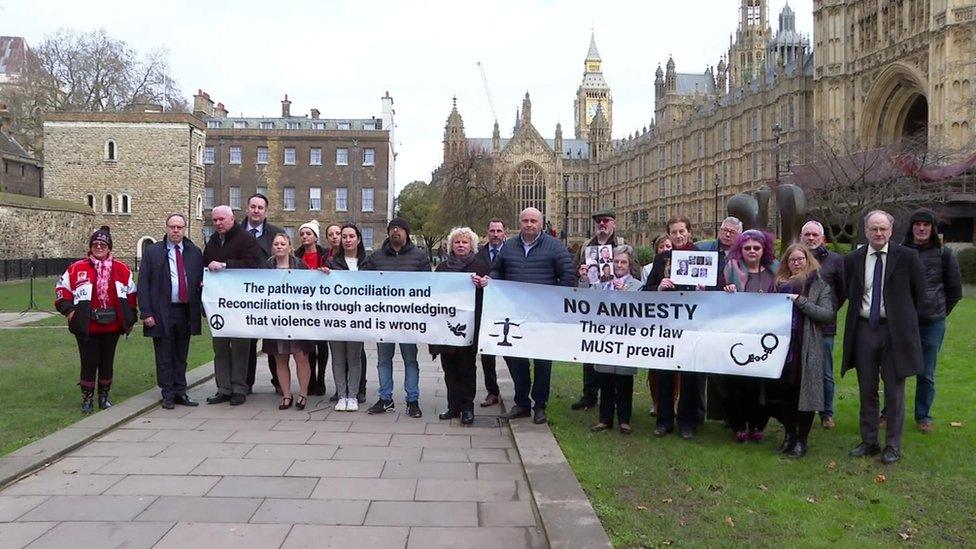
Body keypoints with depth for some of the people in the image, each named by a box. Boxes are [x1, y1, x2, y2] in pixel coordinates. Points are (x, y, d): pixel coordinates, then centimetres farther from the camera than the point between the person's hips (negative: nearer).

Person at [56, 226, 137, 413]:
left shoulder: (121, 269, 4)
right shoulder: (77, 268, -2)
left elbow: (131, 293, 12)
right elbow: (62, 289, 5)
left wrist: (130, 318, 9)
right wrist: (69, 310, -5)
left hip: (112, 326, 2)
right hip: (86, 327, -2)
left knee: (107, 362, 11)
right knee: (89, 363, 2)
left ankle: (104, 398, 24)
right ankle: (87, 399, 14)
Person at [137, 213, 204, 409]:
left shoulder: (195, 252, 7)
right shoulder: (152, 252, 0)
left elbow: (201, 281, 10)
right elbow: (143, 284, -2)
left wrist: (203, 307, -4)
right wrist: (146, 313, -9)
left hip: (186, 311, 3)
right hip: (162, 312, -2)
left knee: (181, 356, 12)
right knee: (164, 357, 4)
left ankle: (180, 392, 20)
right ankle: (168, 395, 13)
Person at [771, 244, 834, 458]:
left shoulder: (819, 285, 3)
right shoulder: (780, 283, 15)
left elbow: (828, 314, -9)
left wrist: (800, 301, -14)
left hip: (807, 347, -4)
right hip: (782, 345, 4)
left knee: (804, 392, -1)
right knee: (784, 393, 7)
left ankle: (802, 440, 10)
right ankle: (789, 435, 20)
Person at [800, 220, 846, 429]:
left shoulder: (834, 260, 3)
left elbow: (843, 292, 11)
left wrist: (830, 311, 8)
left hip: (824, 325, -1)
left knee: (825, 373, 6)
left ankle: (827, 413, 18)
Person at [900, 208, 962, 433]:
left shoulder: (944, 254, 0)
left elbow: (955, 289, 10)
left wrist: (941, 311, 10)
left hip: (933, 323, 0)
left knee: (926, 375, 9)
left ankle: (923, 416, 22)